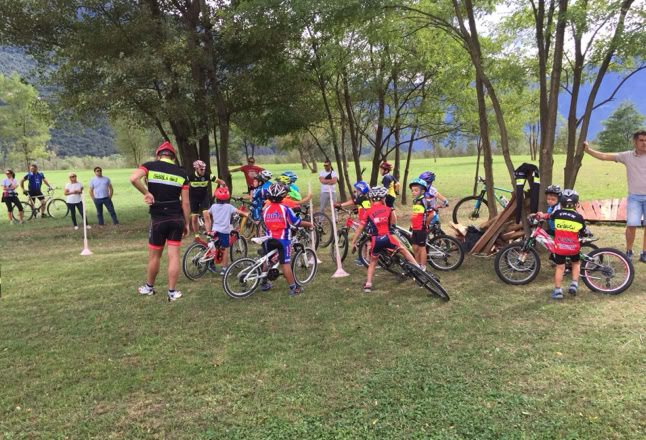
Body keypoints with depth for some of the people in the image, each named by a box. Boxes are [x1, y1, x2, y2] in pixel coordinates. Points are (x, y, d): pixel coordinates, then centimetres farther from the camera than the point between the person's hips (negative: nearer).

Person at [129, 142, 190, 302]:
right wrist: (186, 223, 10)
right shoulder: (181, 173, 3)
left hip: (158, 219, -1)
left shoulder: (150, 166, -2)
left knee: (154, 256, 14)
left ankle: (149, 287, 31)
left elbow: (133, 178, -23)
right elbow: (185, 203, 1)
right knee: (174, 256, 6)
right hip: (177, 219, 1)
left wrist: (146, 193, -9)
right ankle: (172, 292, 11)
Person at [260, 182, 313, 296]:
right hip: (283, 239, -4)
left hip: (269, 239, 4)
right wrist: (309, 224, 3)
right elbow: (297, 222, -11)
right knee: (285, 263, -2)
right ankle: (293, 287, 3)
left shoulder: (265, 209, 0)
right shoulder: (285, 209, -13)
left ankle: (264, 283, 31)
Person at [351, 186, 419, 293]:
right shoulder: (387, 209, 6)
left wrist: (353, 242, 13)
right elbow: (394, 222, 19)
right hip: (387, 238, 0)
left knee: (373, 262, 20)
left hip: (376, 240, 0)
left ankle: (368, 284, 12)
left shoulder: (368, 212, 4)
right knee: (403, 249, 25)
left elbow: (360, 228, 6)